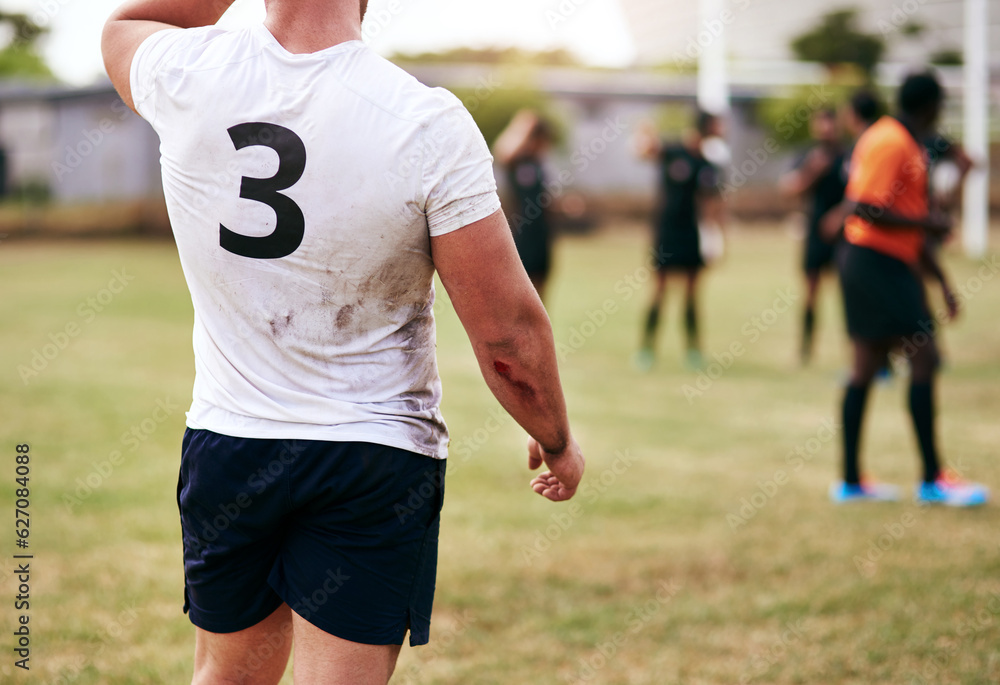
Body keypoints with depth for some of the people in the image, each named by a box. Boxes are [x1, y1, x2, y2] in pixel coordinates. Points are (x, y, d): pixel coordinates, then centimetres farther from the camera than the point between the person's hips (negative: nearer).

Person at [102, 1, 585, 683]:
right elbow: (509, 339, -13)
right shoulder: (429, 123, -18)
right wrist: (558, 442, 5)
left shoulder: (189, 75, -10)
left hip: (226, 442, 3)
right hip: (378, 456, -3)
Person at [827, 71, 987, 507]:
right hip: (878, 264, -10)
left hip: (891, 266, 10)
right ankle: (932, 480, -6)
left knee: (866, 368, 9)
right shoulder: (890, 143, -13)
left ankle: (851, 481, 12)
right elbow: (861, 208, -21)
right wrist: (924, 222, -16)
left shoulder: (907, 145, 18)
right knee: (923, 359, -9)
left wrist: (941, 278, 23)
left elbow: (906, 224, 23)